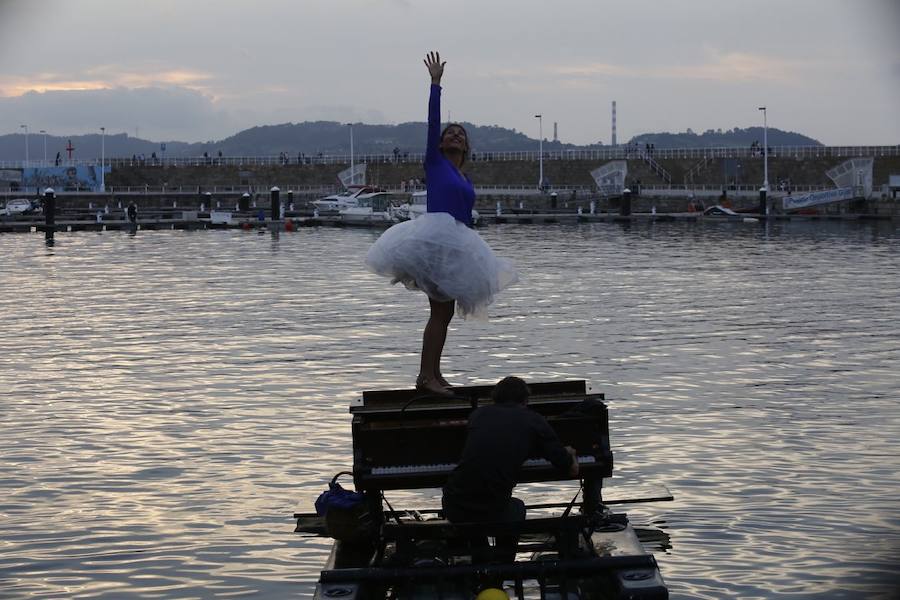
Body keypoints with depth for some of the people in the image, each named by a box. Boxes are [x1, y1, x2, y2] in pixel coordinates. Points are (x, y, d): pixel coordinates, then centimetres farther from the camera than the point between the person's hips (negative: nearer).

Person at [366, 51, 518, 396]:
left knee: (444, 311, 8)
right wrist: (435, 84, -5)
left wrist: (474, 253, 21)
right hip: (435, 236, -8)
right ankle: (426, 375, -14)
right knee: (441, 310, -13)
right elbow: (432, 120, -2)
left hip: (457, 243, 8)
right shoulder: (435, 162, 5)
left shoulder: (466, 182, 22)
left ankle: (432, 374, 13)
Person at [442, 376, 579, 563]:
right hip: (493, 513, -2)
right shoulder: (535, 421, 5)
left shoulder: (479, 413, 14)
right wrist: (569, 454, 37)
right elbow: (572, 470, 10)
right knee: (517, 507, 34)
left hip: (453, 508, 2)